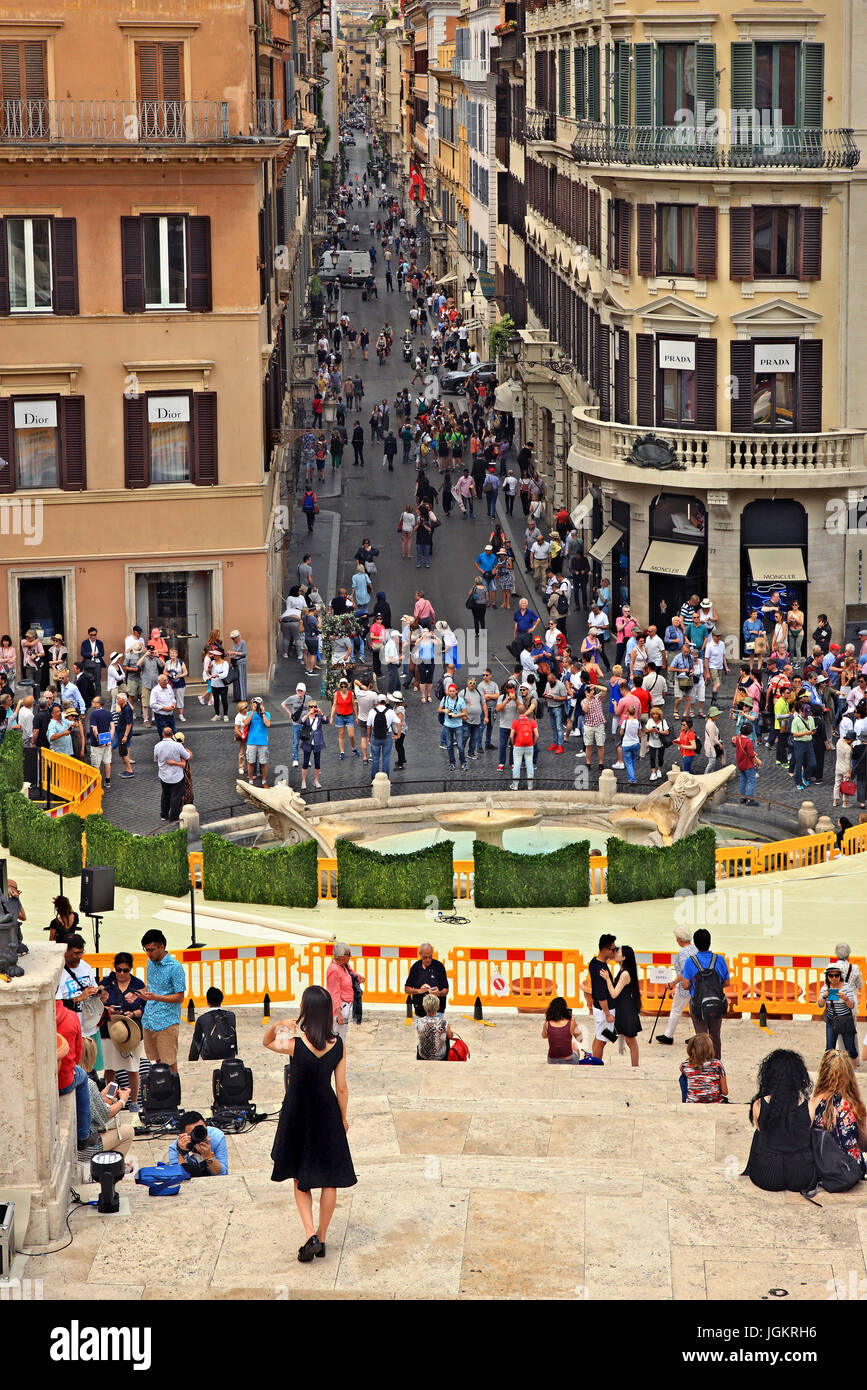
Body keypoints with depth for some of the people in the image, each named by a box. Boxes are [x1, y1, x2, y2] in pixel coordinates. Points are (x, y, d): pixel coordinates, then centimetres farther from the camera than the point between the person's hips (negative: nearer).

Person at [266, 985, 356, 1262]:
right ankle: (321, 1239, 18)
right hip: (327, 1114, 2)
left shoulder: (294, 1043, -19)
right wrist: (343, 1117, 10)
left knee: (300, 1179, 14)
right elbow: (341, 1087, -3)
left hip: (297, 1113, -2)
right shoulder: (337, 1045, -11)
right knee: (330, 1179, 13)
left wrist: (277, 1025, -13)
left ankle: (311, 1235, 0)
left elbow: (266, 1042, 4)